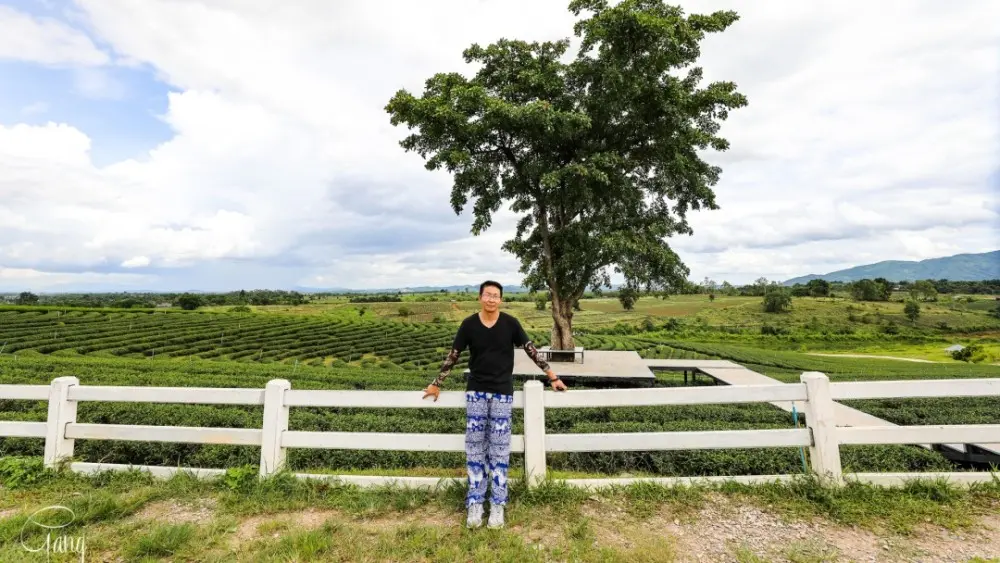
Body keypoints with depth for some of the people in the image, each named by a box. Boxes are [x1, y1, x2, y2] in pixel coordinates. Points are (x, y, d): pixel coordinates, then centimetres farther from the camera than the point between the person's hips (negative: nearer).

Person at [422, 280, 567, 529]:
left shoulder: (510, 323, -6)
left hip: (502, 393, -1)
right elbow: (453, 356, 4)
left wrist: (552, 377, 3)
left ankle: (497, 504, 17)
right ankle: (475, 503, 18)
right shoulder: (469, 324, -4)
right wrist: (436, 384, 10)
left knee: (499, 449, 4)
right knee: (475, 447, 5)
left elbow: (531, 350, 2)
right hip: (476, 392, 1)